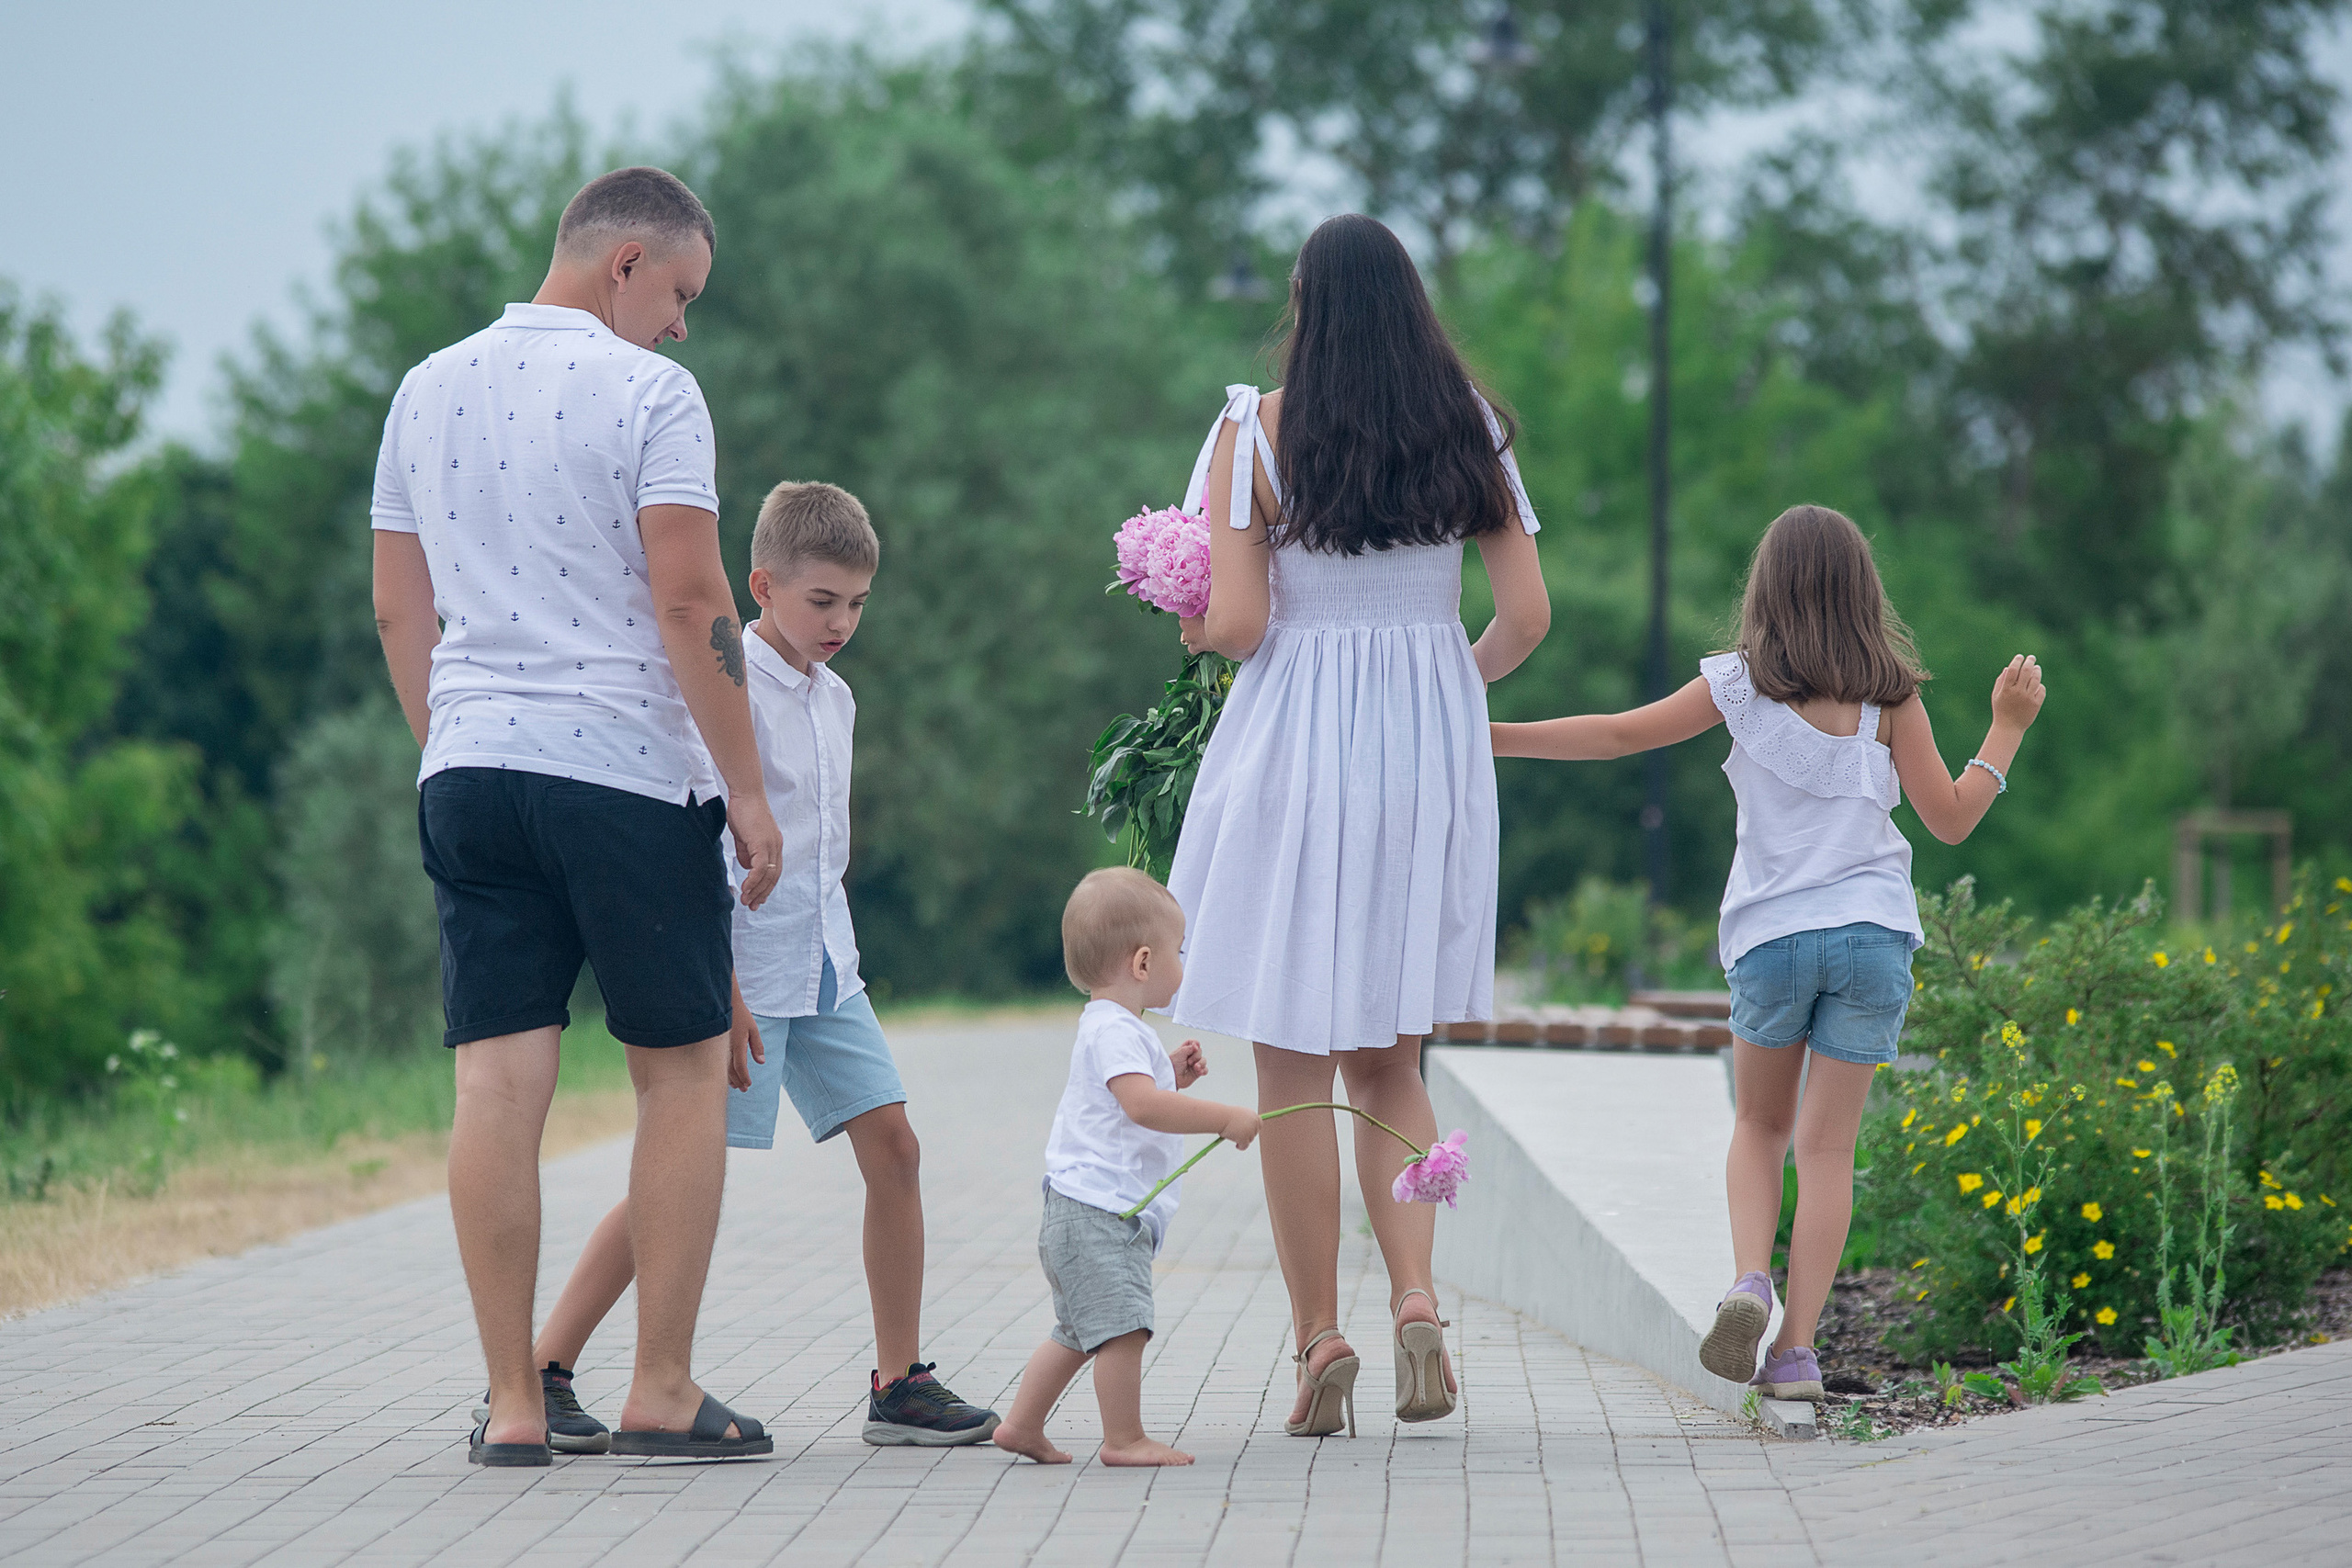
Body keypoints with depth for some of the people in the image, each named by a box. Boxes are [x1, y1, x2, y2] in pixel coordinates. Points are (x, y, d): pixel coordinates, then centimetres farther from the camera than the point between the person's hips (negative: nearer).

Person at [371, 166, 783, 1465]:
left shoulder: (426, 391, 12)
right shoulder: (647, 393, -7)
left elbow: (399, 612, 15)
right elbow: (691, 602, -12)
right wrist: (747, 787, -7)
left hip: (467, 769, 5)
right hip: (625, 771, -5)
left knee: (497, 1082, 2)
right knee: (684, 1075, 5)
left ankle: (513, 1403, 1)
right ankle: (661, 1392, 4)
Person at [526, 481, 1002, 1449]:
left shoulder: (833, 698, 13)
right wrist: (722, 992, -21)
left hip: (824, 968, 8)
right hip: (742, 965, -8)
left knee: (892, 1144, 0)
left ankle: (901, 1385, 5)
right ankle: (542, 1371, -2)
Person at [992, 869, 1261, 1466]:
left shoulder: (1114, 1029, 19)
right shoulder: (1113, 1030, -17)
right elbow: (1141, 1104, -31)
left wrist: (1171, 1076, 16)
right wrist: (1226, 1118, -29)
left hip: (1081, 1214, 12)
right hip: (1099, 1213, -12)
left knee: (1079, 1330, 19)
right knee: (1122, 1326, -14)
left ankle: (1022, 1425, 25)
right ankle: (1124, 1438, -12)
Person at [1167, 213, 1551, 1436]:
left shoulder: (1258, 431, -6)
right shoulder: (1470, 434, 4)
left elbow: (1234, 623, -11)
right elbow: (1527, 617, 2)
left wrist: (1195, 628, 11)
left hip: (1295, 743, -3)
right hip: (1431, 749, 3)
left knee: (1293, 1067, 5)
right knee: (1388, 1060, 14)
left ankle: (1320, 1345, 4)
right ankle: (1415, 1301, -6)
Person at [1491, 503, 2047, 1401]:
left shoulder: (1740, 686, 2)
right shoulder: (1890, 697, 2)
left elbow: (1621, 734, 6)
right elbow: (1950, 819, 5)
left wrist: (1493, 737, 14)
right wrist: (2008, 727, 16)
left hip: (1771, 938, 0)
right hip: (1871, 935, 0)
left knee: (1761, 1125, 19)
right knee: (1827, 1143, 3)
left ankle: (1749, 1282, -5)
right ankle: (1796, 1350, -1)